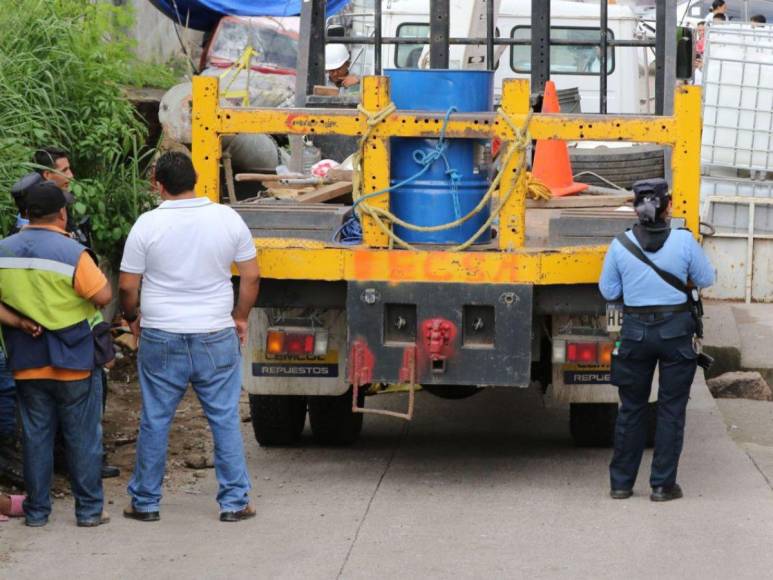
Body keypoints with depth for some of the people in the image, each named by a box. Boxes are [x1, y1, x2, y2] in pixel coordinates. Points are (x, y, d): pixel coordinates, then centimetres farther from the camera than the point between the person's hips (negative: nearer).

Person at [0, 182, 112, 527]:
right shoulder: (71, 252, -15)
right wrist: (97, 273, 4)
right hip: (73, 365, -4)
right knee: (82, 437, 6)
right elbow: (103, 296, -15)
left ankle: (36, 510, 14)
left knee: (35, 436, 11)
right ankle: (89, 510, 10)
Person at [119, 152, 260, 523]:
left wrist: (132, 317, 15)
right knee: (225, 420, 8)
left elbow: (127, 285, -4)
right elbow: (250, 276, 2)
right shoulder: (227, 219, -3)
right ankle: (234, 502, 10)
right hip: (217, 338, 1)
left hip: (161, 339, -1)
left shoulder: (148, 224, -8)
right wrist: (240, 317, 17)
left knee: (155, 421, 9)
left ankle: (145, 502, 17)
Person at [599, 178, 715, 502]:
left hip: (635, 330, 2)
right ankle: (662, 485, 8)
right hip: (676, 330, -1)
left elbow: (608, 291, 1)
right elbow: (706, 280, 1)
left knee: (631, 408, 13)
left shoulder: (620, 245, -8)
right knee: (671, 409, 8)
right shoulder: (683, 241, -12)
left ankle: (621, 483, 17)